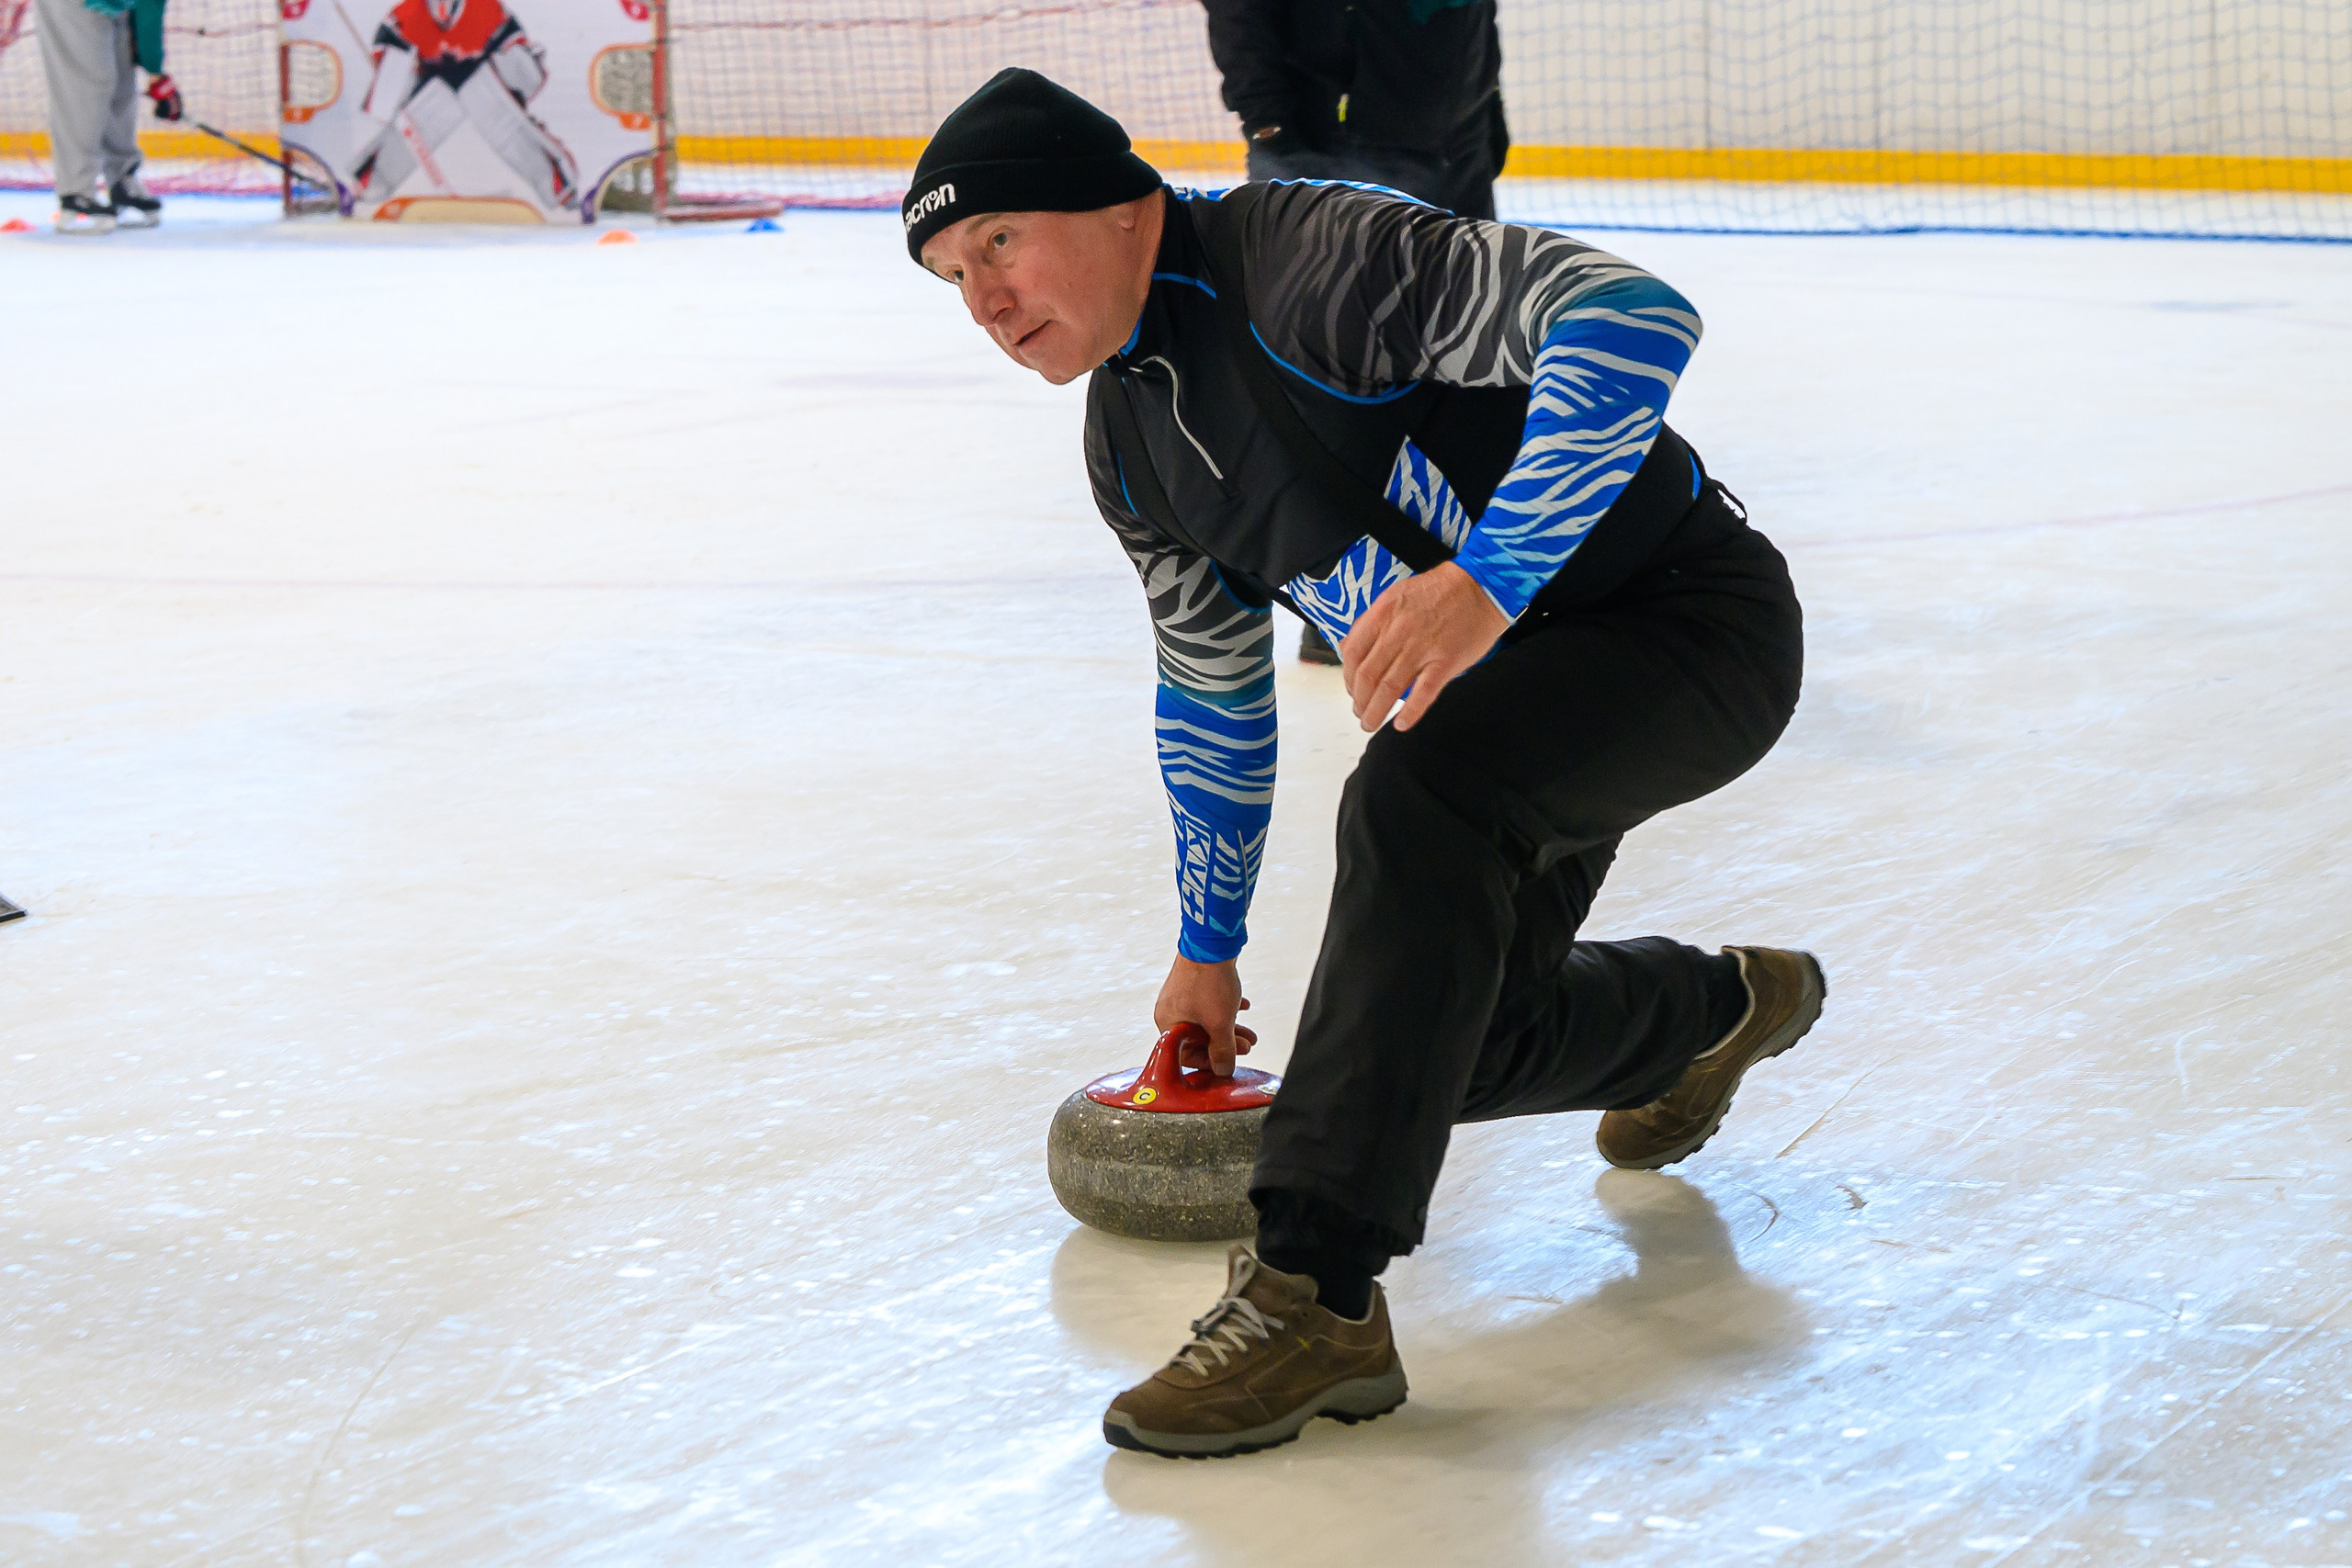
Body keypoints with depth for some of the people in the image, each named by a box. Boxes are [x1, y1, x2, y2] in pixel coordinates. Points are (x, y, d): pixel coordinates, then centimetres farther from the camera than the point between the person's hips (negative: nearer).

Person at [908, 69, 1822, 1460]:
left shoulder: (1310, 257, -26)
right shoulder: (1129, 434, 3)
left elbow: (1633, 317, -37)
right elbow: (1213, 691, 16)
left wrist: (1486, 579, -44)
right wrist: (1208, 952, 22)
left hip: (1687, 619, -9)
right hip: (1506, 677, 10)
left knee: (1417, 797, -34)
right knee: (1461, 1041, 13)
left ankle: (1318, 1300, -32)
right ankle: (1716, 1010, 46)